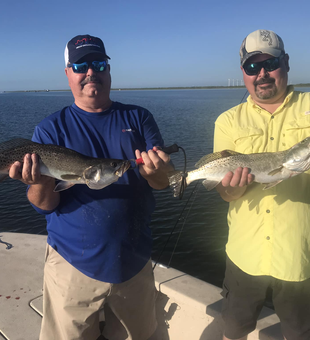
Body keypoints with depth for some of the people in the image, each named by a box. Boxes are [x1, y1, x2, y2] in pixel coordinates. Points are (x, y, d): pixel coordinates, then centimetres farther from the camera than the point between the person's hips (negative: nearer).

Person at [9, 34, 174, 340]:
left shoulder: (138, 119, 1)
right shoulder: (50, 129, -3)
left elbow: (165, 182, -6)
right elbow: (44, 205, -7)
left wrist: (156, 172, -28)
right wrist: (40, 183, -29)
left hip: (135, 262, 3)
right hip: (73, 265, -2)